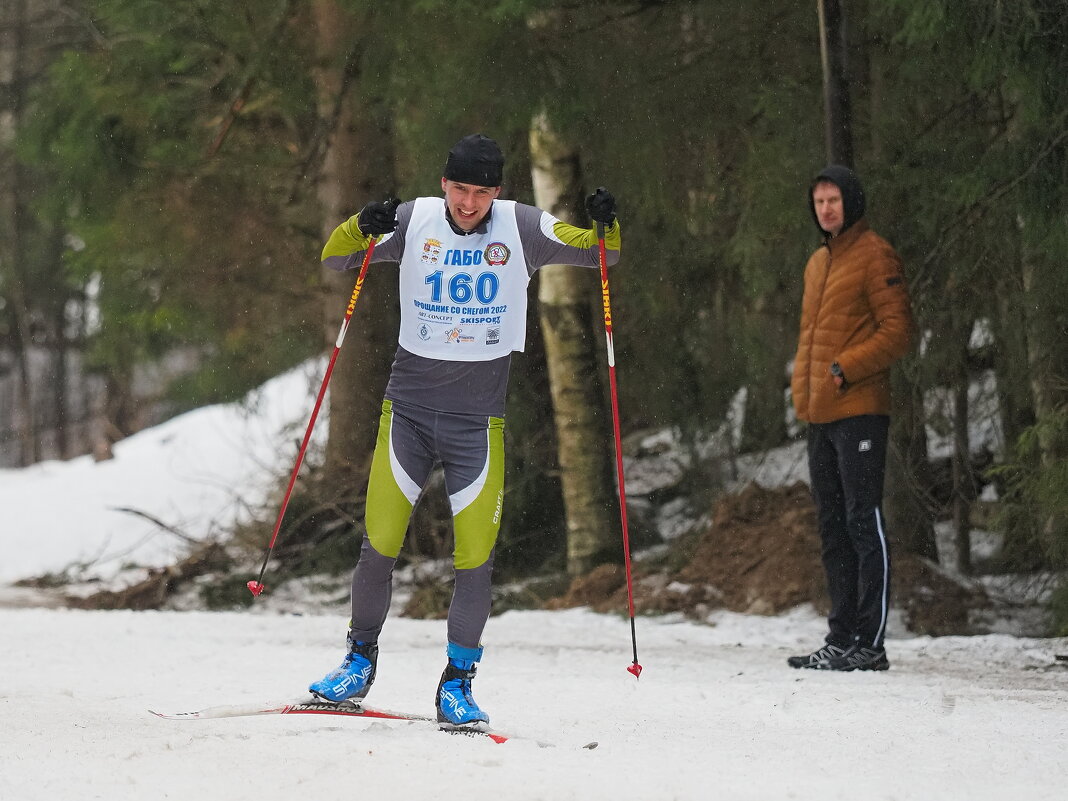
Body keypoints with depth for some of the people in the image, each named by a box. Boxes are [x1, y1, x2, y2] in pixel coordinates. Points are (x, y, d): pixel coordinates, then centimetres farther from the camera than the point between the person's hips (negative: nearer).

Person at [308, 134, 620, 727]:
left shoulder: (522, 228, -3)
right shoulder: (416, 221, -3)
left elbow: (600, 254, 1)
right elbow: (333, 260, -1)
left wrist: (606, 226, -21)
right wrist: (361, 229, -22)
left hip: (478, 419, 0)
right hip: (409, 406, 0)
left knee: (476, 556, -5)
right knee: (380, 545, 1)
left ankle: (457, 683, 8)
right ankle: (361, 659, 21)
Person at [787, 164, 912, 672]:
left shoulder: (875, 256, -7)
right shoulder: (818, 263, 19)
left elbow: (897, 330, -12)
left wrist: (848, 368, -18)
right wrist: (802, 383, 13)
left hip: (859, 410, -9)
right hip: (820, 415, 9)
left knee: (863, 522, -9)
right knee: (833, 528, 11)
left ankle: (870, 643, -9)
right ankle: (841, 638, 15)